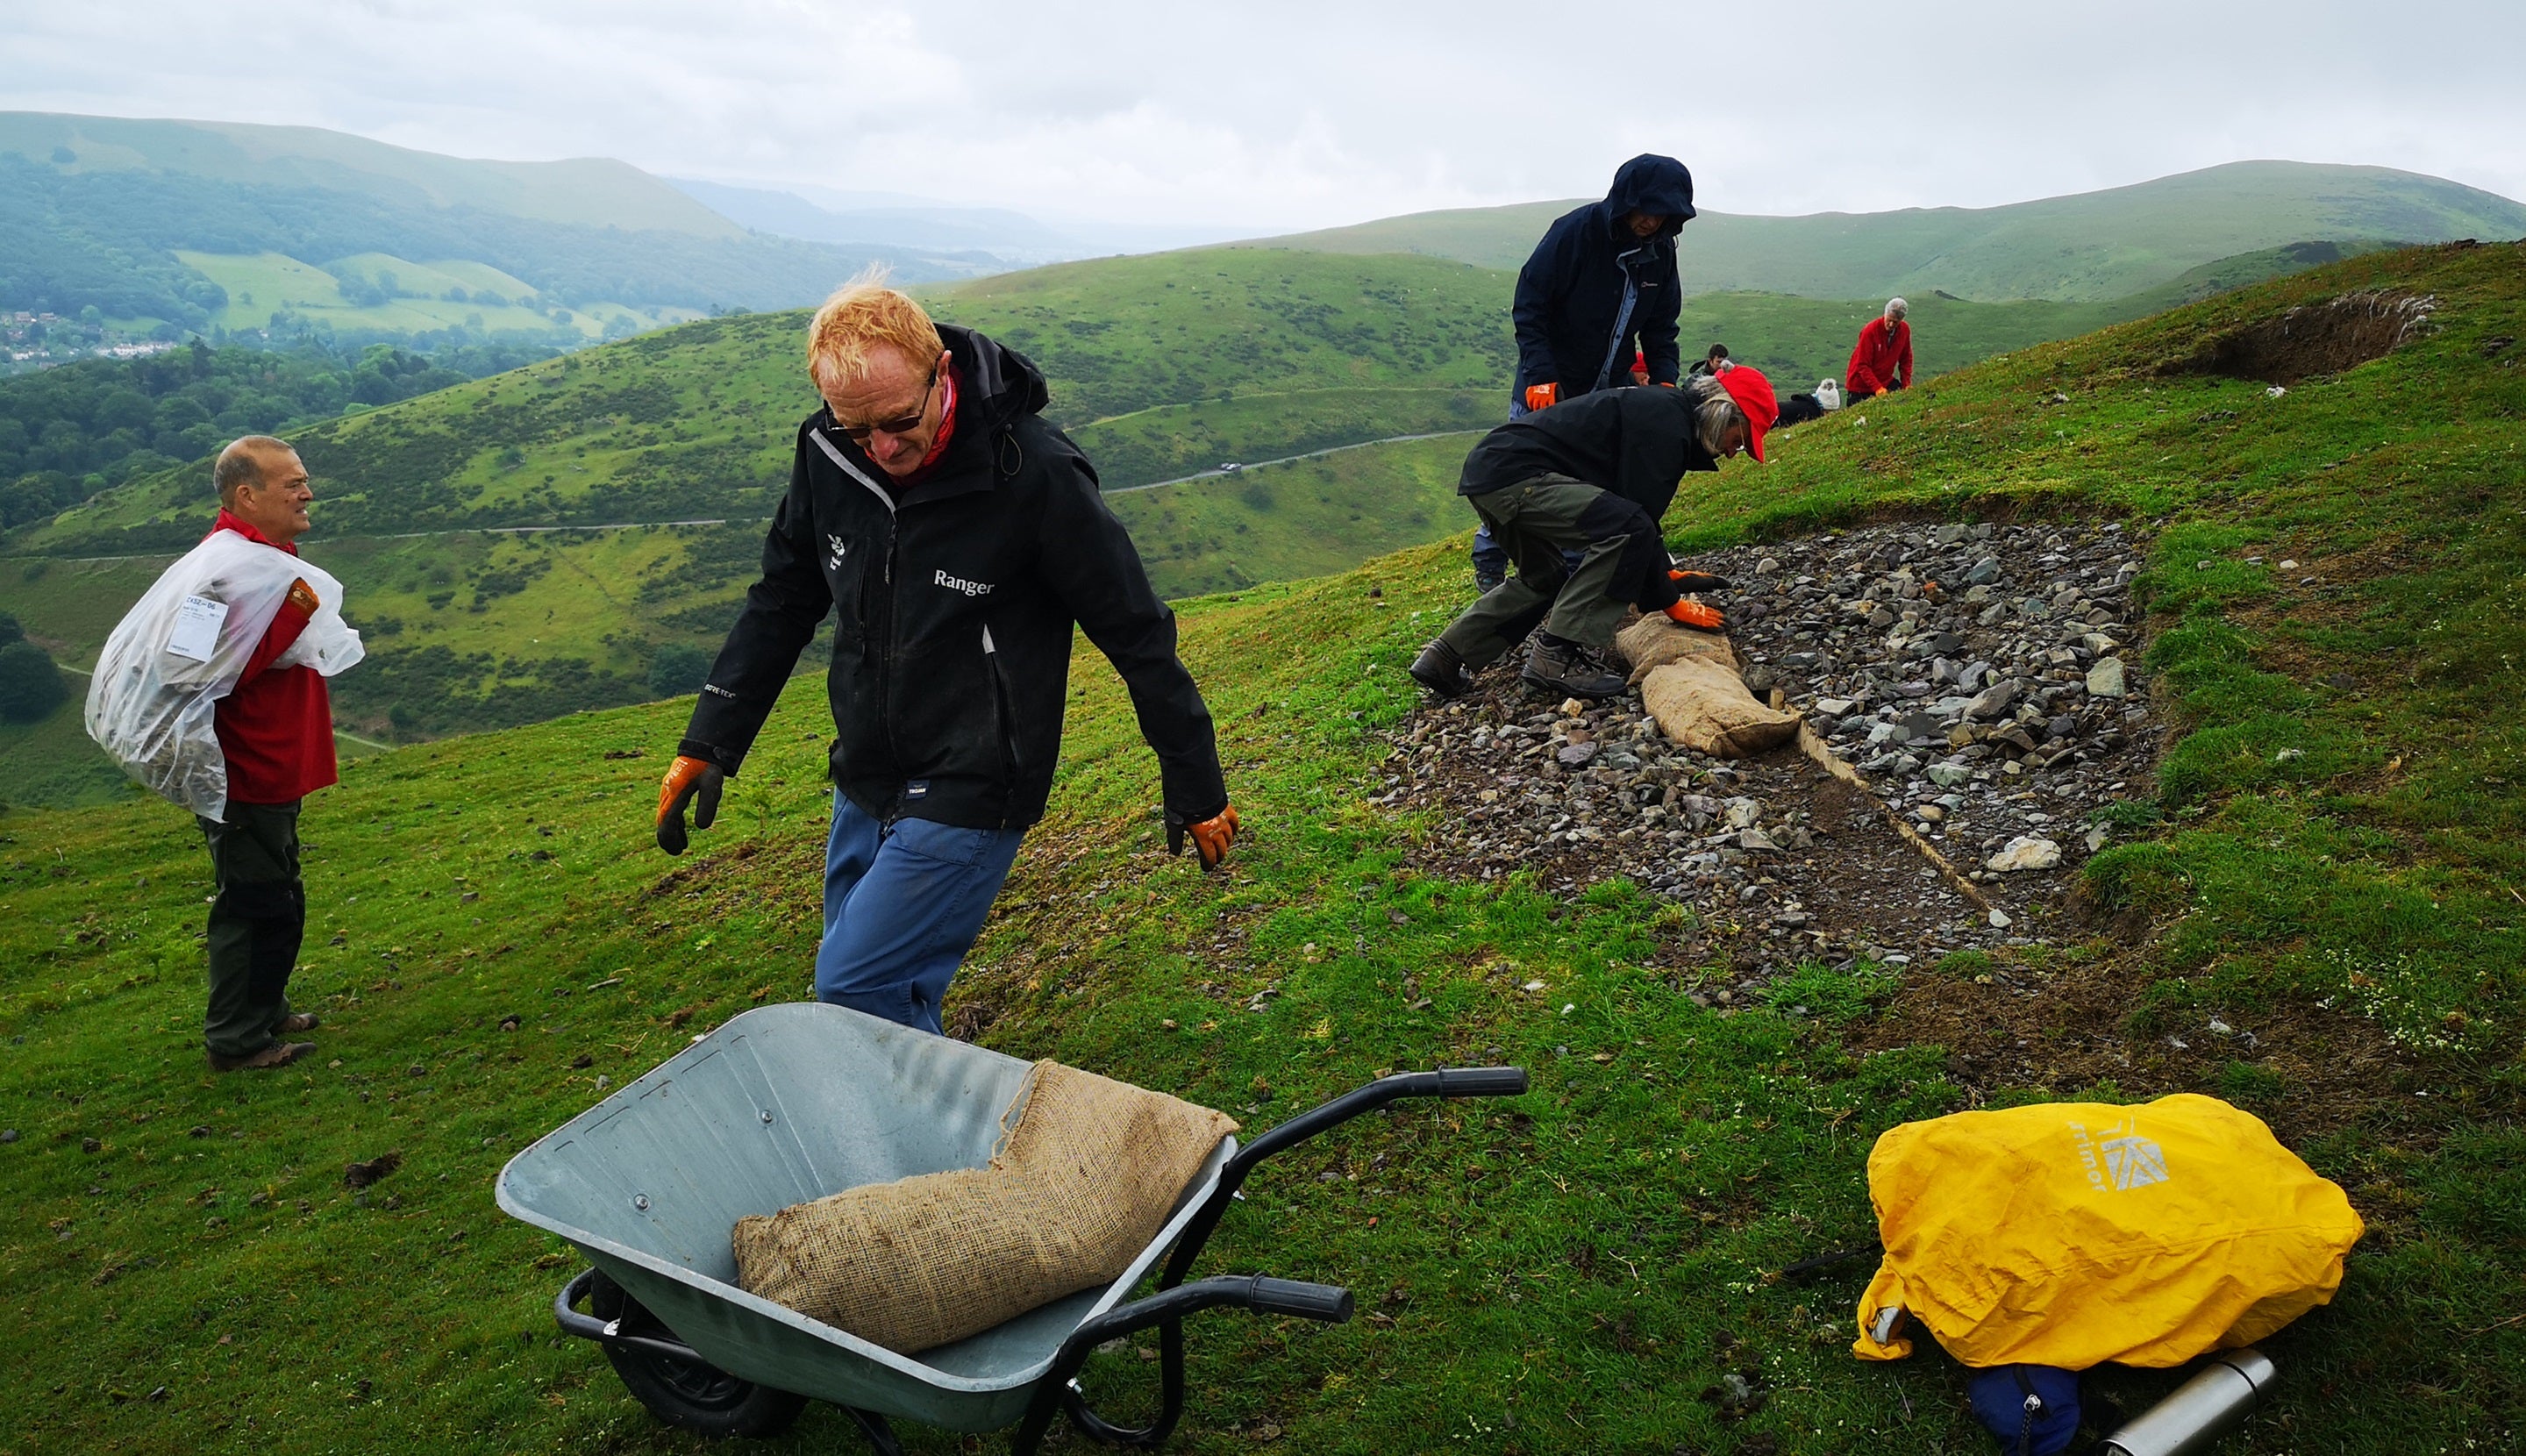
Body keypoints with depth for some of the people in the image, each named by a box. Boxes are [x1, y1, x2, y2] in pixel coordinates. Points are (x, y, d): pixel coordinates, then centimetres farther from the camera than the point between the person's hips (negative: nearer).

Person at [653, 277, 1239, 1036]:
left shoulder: (1035, 473, -22)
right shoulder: (828, 453, -6)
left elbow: (1137, 633, -14)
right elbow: (782, 600, 10)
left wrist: (1196, 790, -7)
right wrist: (707, 745, 8)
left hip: (970, 798, -6)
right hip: (864, 782, 6)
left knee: (855, 990, -8)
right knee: (893, 996, 16)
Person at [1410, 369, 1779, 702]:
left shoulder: (1661, 409, 21)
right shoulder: (1666, 422, -11)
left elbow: (1643, 511, 31)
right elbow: (1638, 519, -14)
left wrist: (1665, 576, 27)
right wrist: (1668, 601, -6)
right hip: (1513, 474, -11)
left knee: (1544, 579, 29)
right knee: (1627, 529, -21)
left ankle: (1445, 658, 26)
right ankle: (1560, 655, -18)